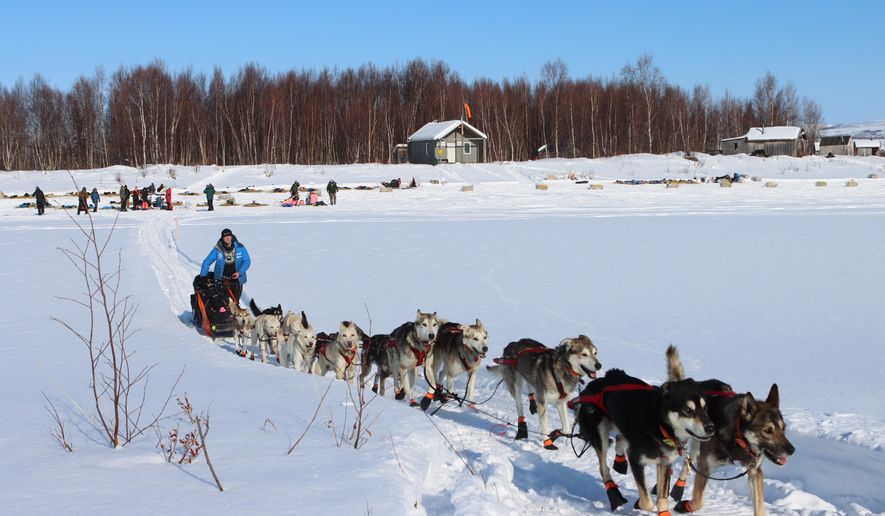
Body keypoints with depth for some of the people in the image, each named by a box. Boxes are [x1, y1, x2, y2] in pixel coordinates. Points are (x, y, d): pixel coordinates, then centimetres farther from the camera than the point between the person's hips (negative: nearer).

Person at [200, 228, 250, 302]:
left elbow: (247, 261, 1)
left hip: (236, 279, 1)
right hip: (222, 280, -1)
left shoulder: (240, 248, -6)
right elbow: (206, 262, -3)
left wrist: (239, 272, -14)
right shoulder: (217, 249, -8)